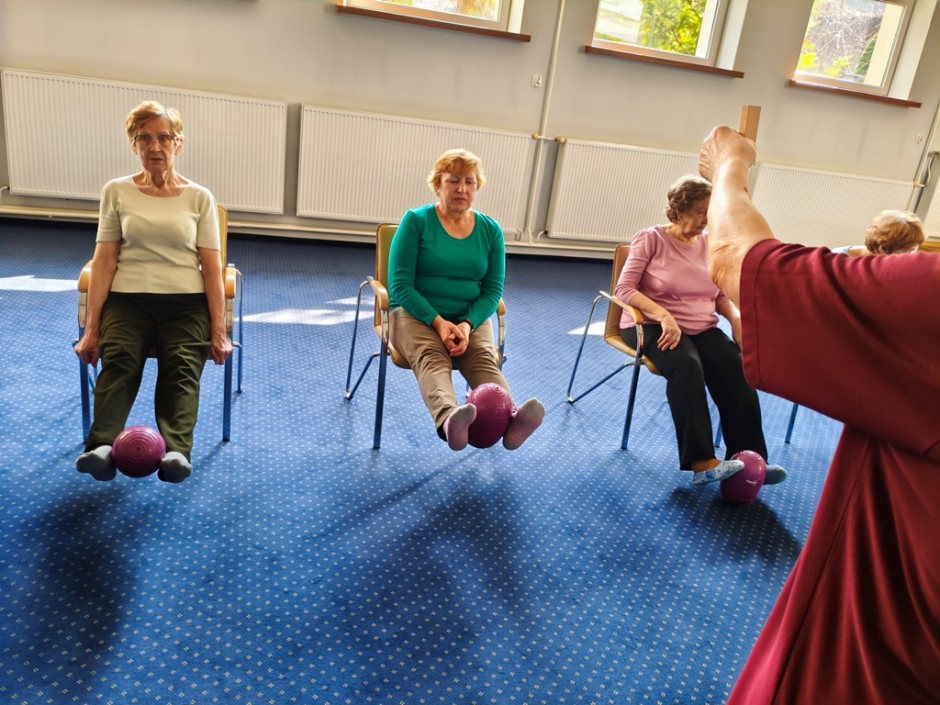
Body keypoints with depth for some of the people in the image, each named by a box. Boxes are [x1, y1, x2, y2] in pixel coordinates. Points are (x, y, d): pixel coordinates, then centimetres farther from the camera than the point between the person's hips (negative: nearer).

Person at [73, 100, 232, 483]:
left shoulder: (199, 197, 8)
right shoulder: (117, 191, 10)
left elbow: (212, 267, 4)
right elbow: (104, 261, 6)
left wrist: (218, 331, -3)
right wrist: (91, 328, -1)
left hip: (186, 301, -1)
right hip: (128, 298, 1)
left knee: (182, 366, -28)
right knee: (119, 360, -28)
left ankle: (176, 453, -44)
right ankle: (101, 448, -42)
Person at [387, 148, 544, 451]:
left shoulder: (490, 229, 7)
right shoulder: (416, 221, -2)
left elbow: (492, 290, 4)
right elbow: (400, 284, -7)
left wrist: (467, 324, -16)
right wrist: (438, 322, -21)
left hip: (471, 318, 3)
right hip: (416, 313, -3)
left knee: (484, 358, -30)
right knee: (432, 357, -35)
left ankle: (509, 418, -58)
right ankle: (449, 419, -65)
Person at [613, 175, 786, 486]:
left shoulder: (710, 244, 9)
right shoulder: (651, 239, -5)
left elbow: (722, 295, 15)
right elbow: (624, 289, -12)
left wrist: (735, 317, -7)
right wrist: (663, 315, -26)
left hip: (702, 328, 5)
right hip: (654, 326, -4)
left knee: (738, 370, -23)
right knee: (686, 366, -35)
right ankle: (702, 462, -36)